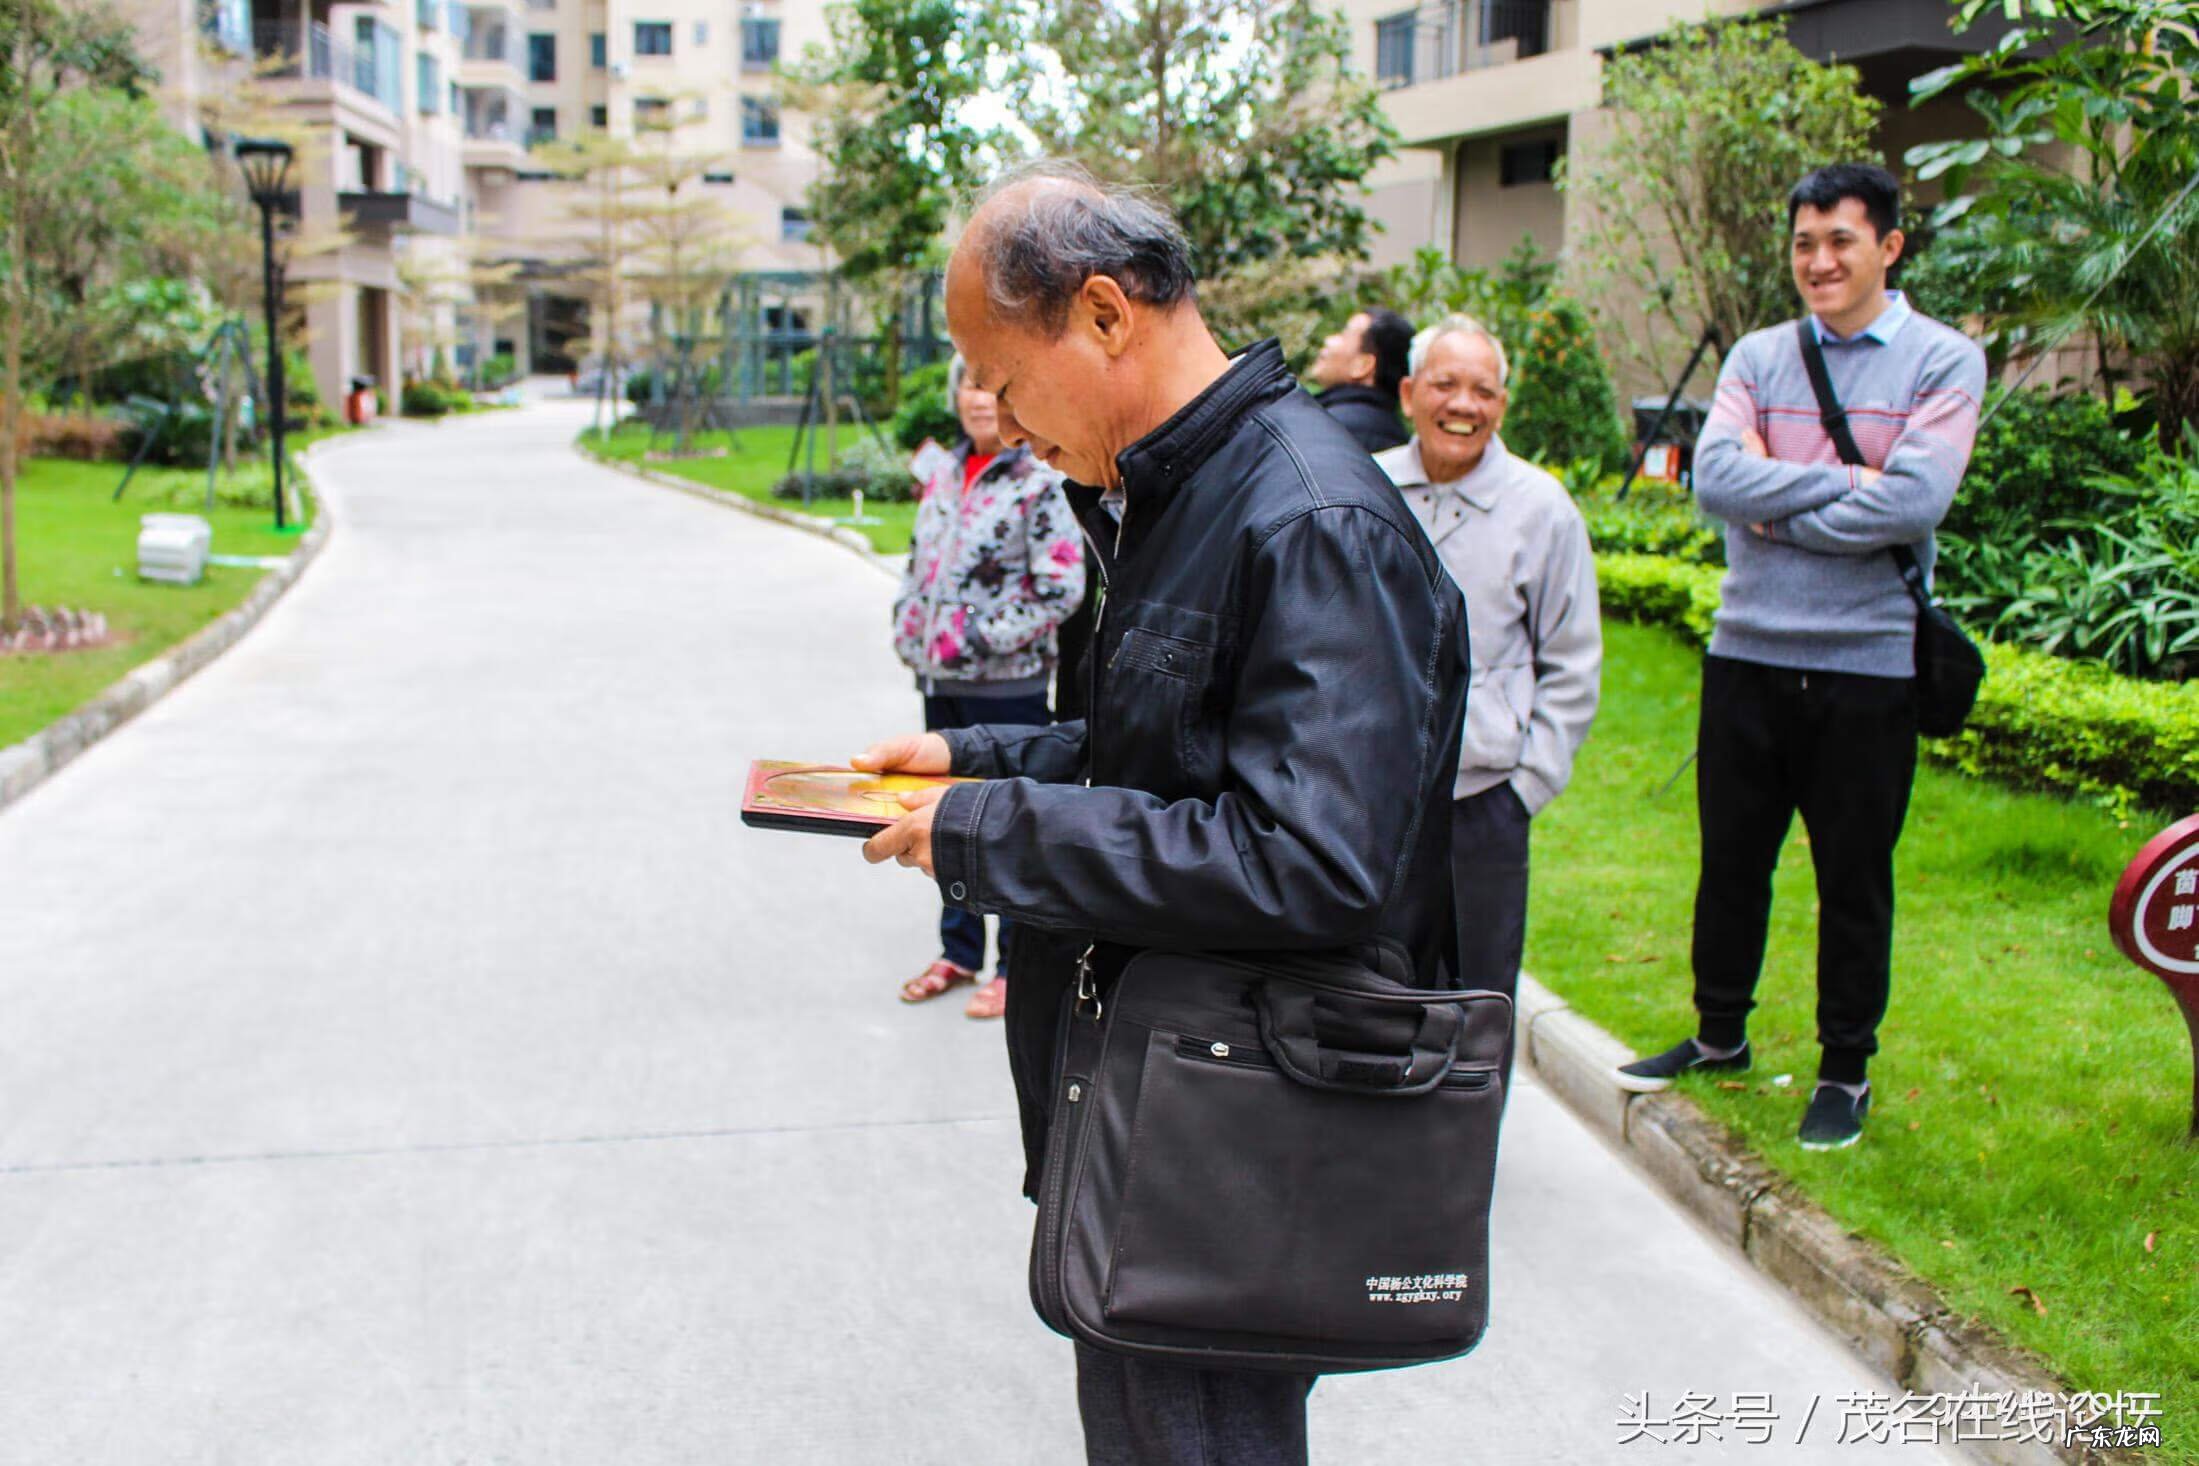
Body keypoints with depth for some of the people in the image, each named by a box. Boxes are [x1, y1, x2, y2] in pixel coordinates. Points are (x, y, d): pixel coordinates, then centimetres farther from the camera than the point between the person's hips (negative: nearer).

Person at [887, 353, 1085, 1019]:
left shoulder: (1042, 481, -12)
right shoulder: (944, 473, 10)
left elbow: (1064, 587, -17)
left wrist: (988, 637, -18)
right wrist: (909, 632, 7)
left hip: (1006, 682, -7)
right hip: (940, 677, 7)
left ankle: (1017, 966, 15)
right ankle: (959, 951, 32)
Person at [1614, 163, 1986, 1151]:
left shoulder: (1943, 361, -2)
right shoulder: (1758, 358, 7)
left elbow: (1916, 501, -16)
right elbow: (1714, 477, -8)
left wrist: (1776, 505, -10)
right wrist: (1848, 481, -14)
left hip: (1868, 663, -3)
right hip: (1748, 653, 3)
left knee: (1854, 881, 8)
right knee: (1730, 862, 13)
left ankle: (1846, 1070, 23)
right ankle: (1720, 1036, 32)